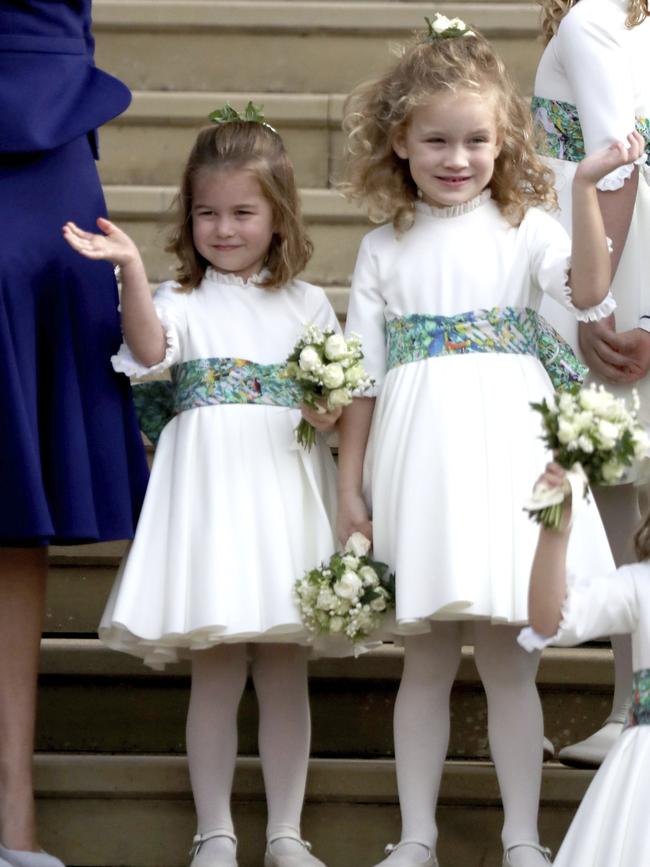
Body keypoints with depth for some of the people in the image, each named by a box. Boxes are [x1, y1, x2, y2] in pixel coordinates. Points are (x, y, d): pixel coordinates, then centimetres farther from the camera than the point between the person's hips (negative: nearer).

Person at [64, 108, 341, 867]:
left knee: (285, 672, 4)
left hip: (287, 488, 2)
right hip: (210, 491, -2)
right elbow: (149, 348, -18)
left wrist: (337, 411, -6)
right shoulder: (183, 301, 4)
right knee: (215, 674, 0)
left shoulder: (307, 305, 12)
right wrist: (130, 269, -31)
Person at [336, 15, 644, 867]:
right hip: (418, 460, 2)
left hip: (505, 454, -2)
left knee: (507, 658, 1)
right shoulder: (384, 250, 9)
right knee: (426, 659, 6)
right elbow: (361, 376, 9)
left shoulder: (523, 227, 4)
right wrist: (349, 485, 6)